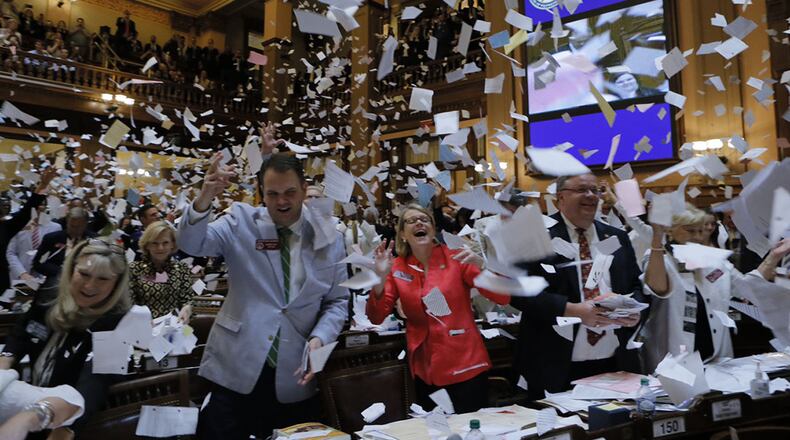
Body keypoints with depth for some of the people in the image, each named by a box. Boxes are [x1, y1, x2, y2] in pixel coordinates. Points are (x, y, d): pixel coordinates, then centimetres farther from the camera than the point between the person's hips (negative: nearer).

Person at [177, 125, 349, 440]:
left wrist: (319, 339, -11)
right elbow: (191, 245, -12)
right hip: (235, 369, -1)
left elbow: (337, 301, 6)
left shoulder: (329, 238, 2)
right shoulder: (241, 221, 0)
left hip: (294, 377, 2)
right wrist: (204, 199, -29)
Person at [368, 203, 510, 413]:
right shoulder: (397, 268, 2)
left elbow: (502, 298, -9)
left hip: (467, 366, -2)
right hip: (426, 371, 2)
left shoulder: (456, 258, -5)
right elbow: (376, 318, -3)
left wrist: (483, 266, -24)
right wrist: (380, 278, -16)